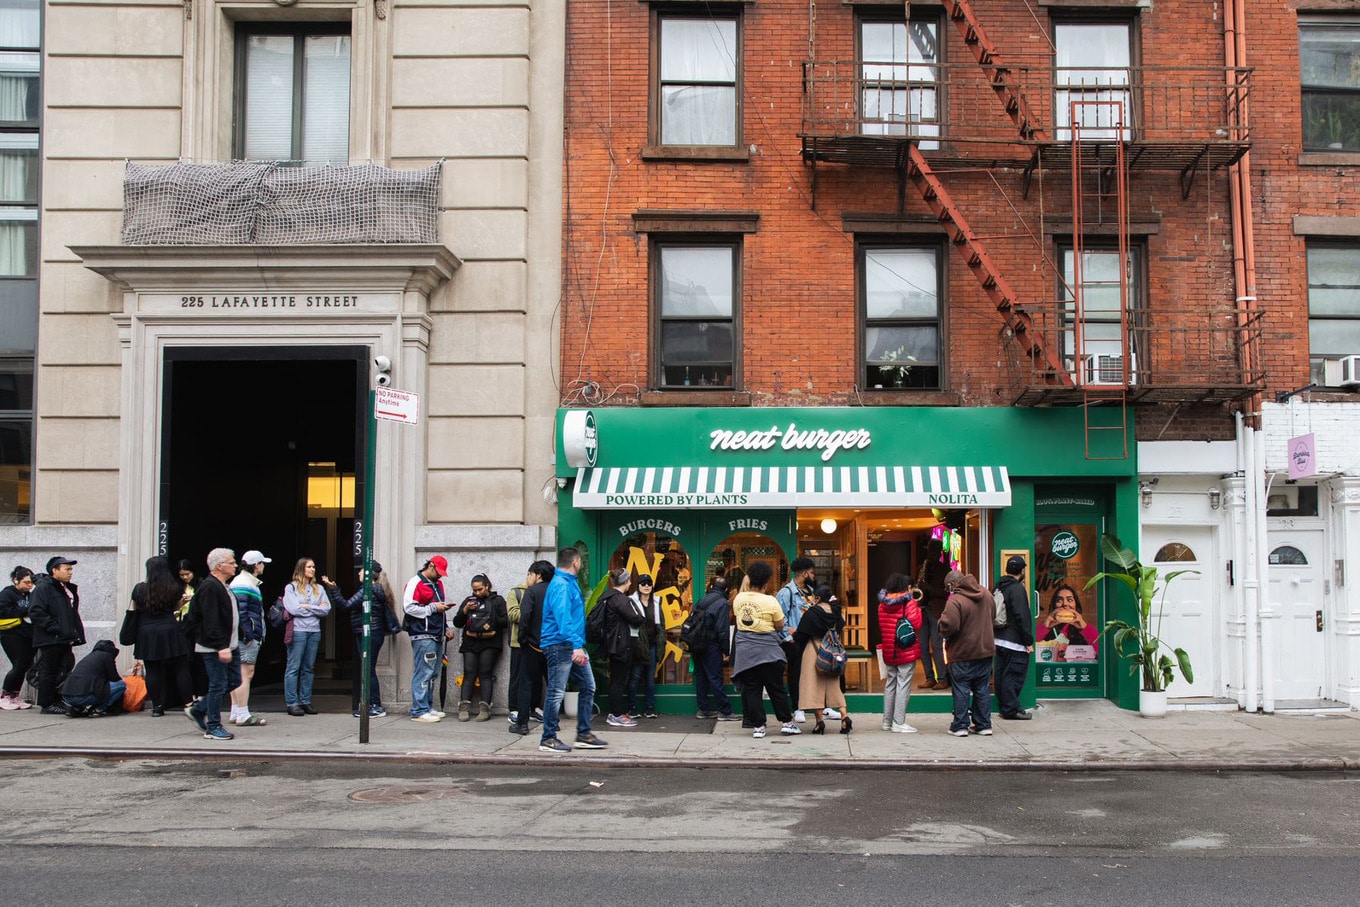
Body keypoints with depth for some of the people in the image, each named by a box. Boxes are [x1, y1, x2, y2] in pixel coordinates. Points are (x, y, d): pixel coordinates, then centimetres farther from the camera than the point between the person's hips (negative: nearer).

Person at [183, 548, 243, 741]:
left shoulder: (224, 587, 17)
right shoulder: (209, 588, -17)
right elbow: (210, 622, -23)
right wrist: (221, 647, -26)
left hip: (229, 644, 10)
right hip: (214, 647, -10)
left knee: (234, 681, 12)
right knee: (218, 685, -4)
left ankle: (198, 710, 24)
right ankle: (213, 727, 7)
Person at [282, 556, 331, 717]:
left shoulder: (319, 589, 16)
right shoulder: (291, 587, 3)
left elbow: (326, 609, 5)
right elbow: (293, 609, -11)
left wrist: (306, 607, -4)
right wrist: (316, 608, -2)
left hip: (314, 631, 5)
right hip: (297, 631, -5)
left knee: (309, 668, 7)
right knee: (293, 667, -3)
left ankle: (306, 701, 12)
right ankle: (292, 703, -1)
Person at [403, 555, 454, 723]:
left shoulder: (438, 584, 21)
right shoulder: (415, 583, -7)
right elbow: (409, 608, -17)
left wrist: (446, 628, 18)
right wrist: (433, 607, -15)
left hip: (436, 636, 9)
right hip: (422, 636, -9)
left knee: (432, 673, 12)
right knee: (423, 673, -9)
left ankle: (428, 707, 19)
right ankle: (419, 711, -7)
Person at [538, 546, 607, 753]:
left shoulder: (570, 583, 17)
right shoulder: (560, 585, -15)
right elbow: (563, 617, -27)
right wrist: (576, 645, -34)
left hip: (574, 647, 10)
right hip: (560, 645, -10)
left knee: (588, 687, 11)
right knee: (556, 692, -4)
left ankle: (584, 734, 17)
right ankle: (548, 739, 4)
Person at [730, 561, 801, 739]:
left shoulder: (738, 599, -2)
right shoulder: (770, 602, -12)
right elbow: (780, 626, -5)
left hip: (744, 651, 3)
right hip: (767, 651, -3)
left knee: (751, 690, 7)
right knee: (776, 688, 6)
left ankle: (758, 726, 7)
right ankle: (787, 723, 12)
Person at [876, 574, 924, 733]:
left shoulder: (883, 604, 6)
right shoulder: (909, 602, -13)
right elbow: (917, 624, -16)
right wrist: (917, 608, -2)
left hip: (888, 652, 6)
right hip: (907, 651, -6)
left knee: (890, 684, 15)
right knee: (903, 686, -3)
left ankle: (887, 721, 20)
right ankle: (898, 723, -3)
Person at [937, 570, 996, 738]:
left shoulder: (955, 601, -22)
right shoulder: (986, 594, 4)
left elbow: (948, 626, -28)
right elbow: (993, 615, 18)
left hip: (962, 654, -6)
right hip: (985, 650, 7)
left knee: (961, 689, 4)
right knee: (983, 689, 14)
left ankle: (960, 726, 7)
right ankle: (984, 725, 18)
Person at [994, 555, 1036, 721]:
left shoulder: (999, 587, 12)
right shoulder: (1017, 588, -15)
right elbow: (1022, 617, -19)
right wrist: (1028, 642, -15)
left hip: (999, 639, 9)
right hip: (1014, 642, -9)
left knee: (1002, 674, 13)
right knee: (1014, 675, -5)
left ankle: (1003, 707, 19)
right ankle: (1011, 710, -3)